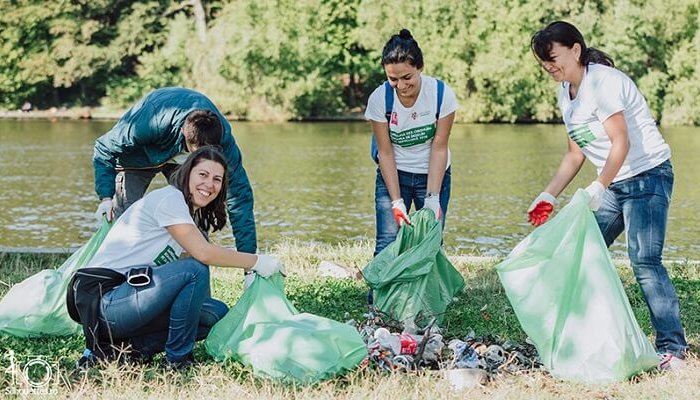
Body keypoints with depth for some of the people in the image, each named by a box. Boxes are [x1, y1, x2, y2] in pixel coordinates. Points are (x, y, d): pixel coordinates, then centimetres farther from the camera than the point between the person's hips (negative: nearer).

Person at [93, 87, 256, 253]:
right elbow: (105, 148, -28)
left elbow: (239, 192, -30)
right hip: (139, 157, -2)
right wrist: (106, 197, -37)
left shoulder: (223, 135, -37)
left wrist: (247, 253, -32)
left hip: (182, 159, 2)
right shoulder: (151, 123, -46)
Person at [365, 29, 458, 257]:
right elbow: (385, 152, -13)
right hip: (393, 174, 0)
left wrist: (432, 198, -19)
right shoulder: (379, 99, -18)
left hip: (433, 174, 0)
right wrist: (396, 201, -19)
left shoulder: (442, 95, -19)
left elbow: (439, 149, -14)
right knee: (388, 244, -11)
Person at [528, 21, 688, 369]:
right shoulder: (566, 94, 9)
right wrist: (548, 195, 7)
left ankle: (672, 348, -15)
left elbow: (622, 143, -25)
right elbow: (576, 154, 15)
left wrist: (598, 187, -32)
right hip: (614, 184, 9)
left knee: (644, 259, -19)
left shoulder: (603, 82, -17)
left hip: (647, 175, -9)